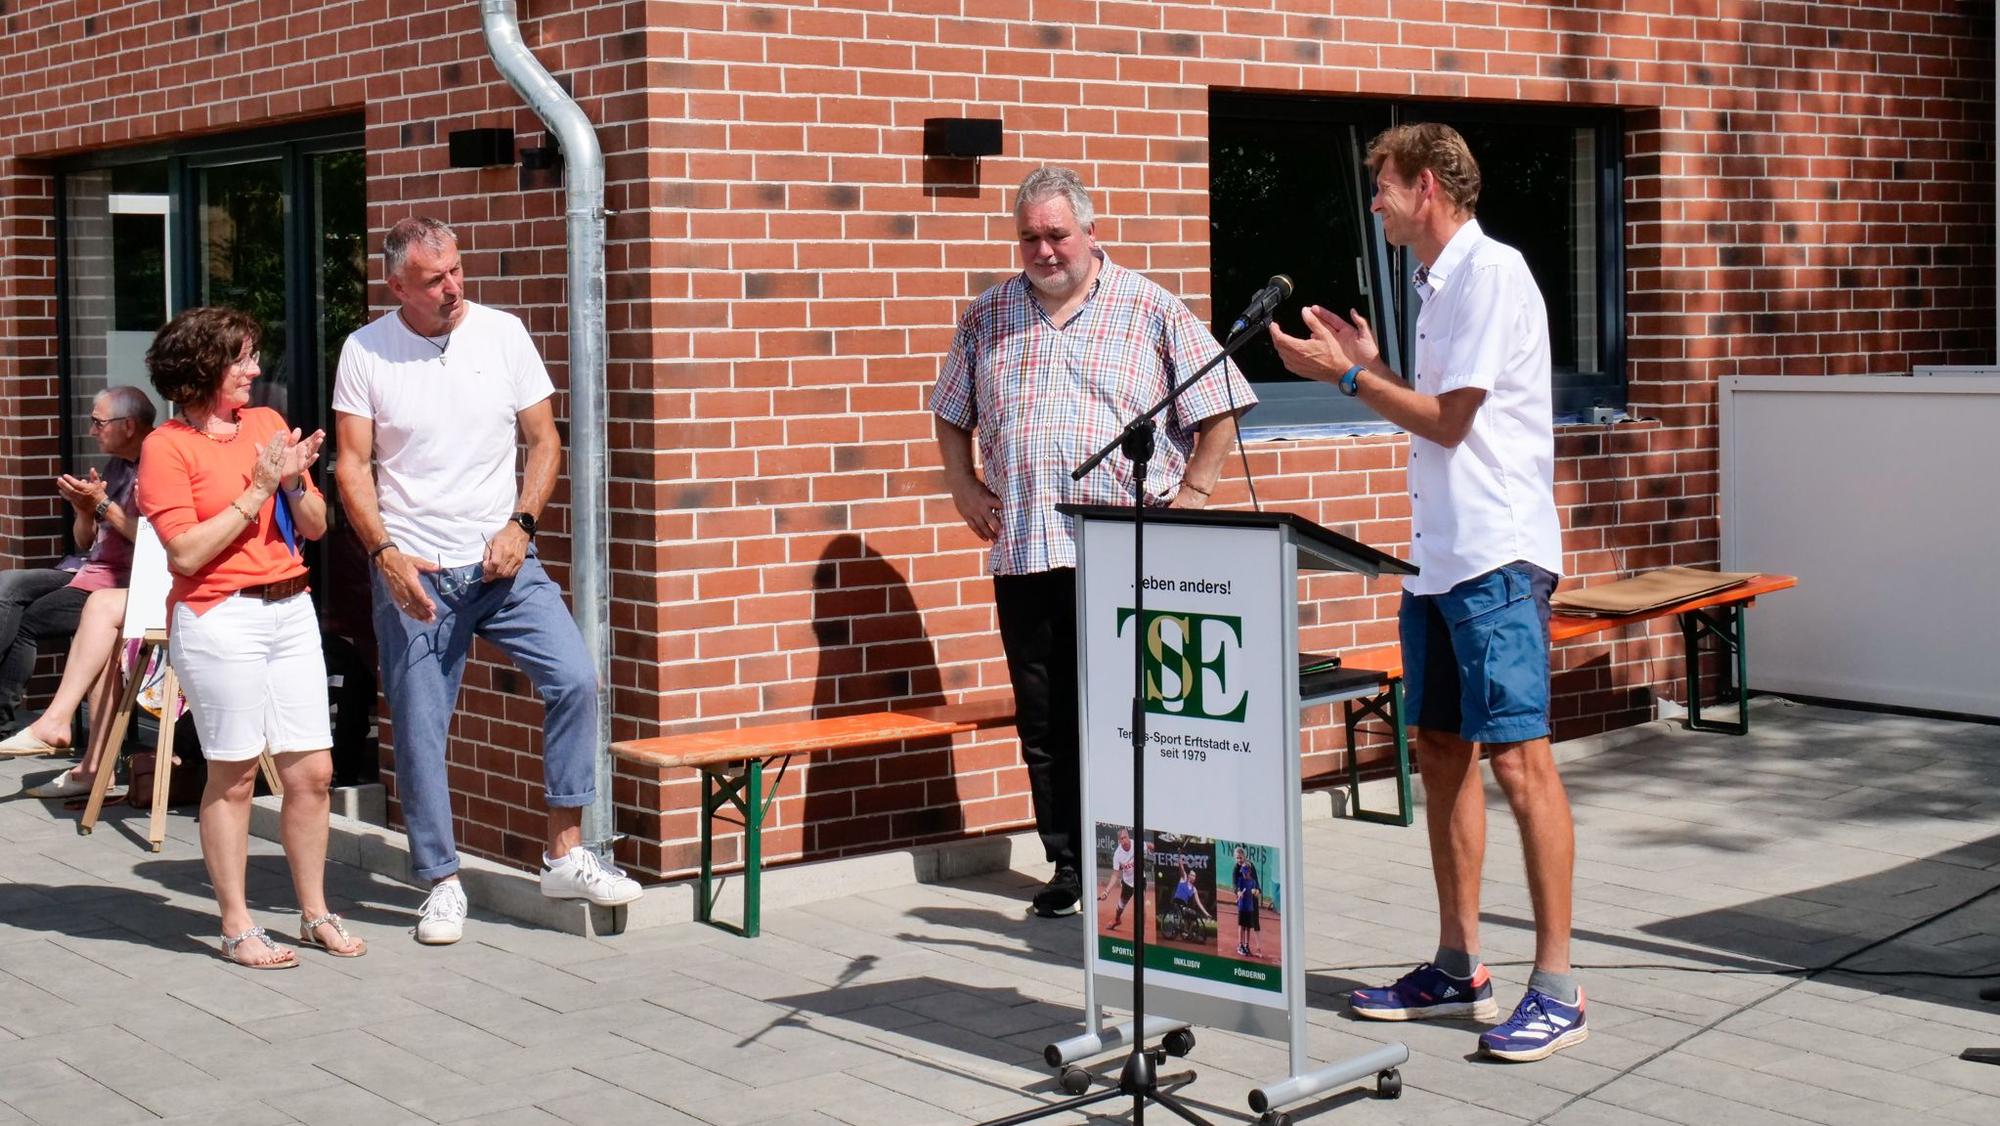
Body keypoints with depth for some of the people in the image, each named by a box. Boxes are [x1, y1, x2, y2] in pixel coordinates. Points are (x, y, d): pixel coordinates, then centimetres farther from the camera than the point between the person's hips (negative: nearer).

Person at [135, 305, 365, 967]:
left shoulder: (268, 424, 12)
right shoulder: (167, 447, -4)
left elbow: (315, 527, 12)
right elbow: (186, 551, -11)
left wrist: (295, 482, -7)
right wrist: (255, 491, -12)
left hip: (290, 609, 6)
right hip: (219, 619, -5)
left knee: (313, 770, 5)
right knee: (233, 777, -1)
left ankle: (315, 914, 18)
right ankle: (237, 927, 9)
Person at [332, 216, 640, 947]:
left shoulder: (503, 334, 1)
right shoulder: (366, 352, -2)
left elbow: (544, 440, 5)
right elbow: (352, 463, -1)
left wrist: (520, 524, -8)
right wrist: (385, 552, -13)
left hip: (502, 562, 1)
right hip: (413, 572, -1)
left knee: (574, 679, -15)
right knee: (419, 730, 2)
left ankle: (565, 854, -4)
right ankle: (442, 882, 16)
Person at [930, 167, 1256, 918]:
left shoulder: (1150, 311, 2)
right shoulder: (988, 317, 13)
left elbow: (1218, 410, 3)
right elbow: (951, 415, 23)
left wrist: (1191, 494, -4)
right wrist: (964, 487, 10)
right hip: (1023, 551, 4)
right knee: (1044, 721, 7)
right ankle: (1070, 863, 17)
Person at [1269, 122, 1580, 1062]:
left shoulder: (1491, 271, -11)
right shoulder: (1440, 281, 18)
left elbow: (1449, 421, -13)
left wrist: (1348, 376, -6)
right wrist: (1371, 365, 16)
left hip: (1498, 558, -10)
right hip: (1438, 557, 10)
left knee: (1520, 759, -9)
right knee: (1441, 753, 12)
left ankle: (1556, 988, -5)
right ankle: (1457, 968, 21)